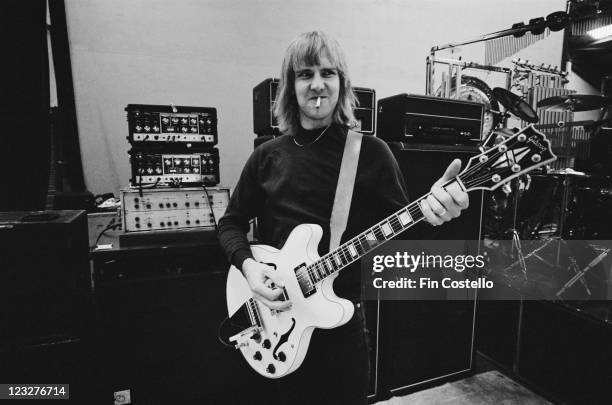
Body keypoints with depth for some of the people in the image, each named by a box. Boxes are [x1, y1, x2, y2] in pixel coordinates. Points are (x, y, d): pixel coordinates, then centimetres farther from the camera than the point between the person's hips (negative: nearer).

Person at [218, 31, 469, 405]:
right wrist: (248, 265, -11)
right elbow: (232, 222, 6)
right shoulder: (268, 157, -1)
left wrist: (428, 210, -28)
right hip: (278, 313, 2)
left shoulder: (371, 153, -8)